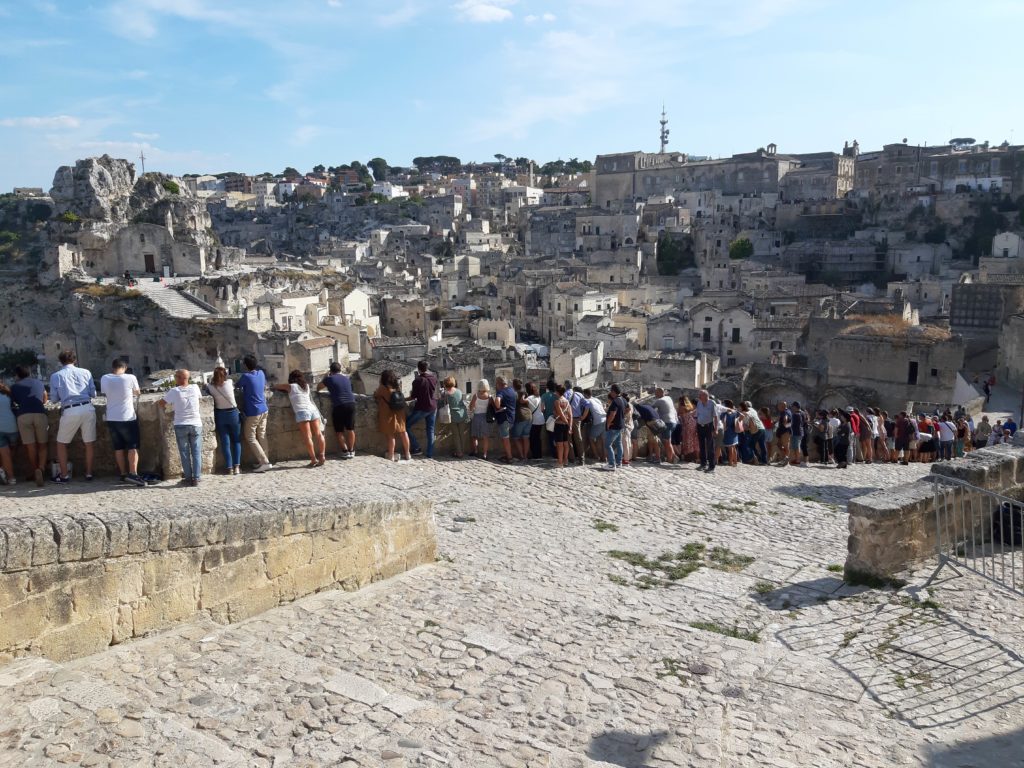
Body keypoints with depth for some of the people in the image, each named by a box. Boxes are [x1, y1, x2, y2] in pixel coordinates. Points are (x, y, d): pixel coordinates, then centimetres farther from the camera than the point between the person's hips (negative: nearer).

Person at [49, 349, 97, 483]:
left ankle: (64, 475, 15)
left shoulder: (56, 376, 4)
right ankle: (89, 473, 17)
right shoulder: (85, 372, 7)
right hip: (87, 408, 2)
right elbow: (93, 393, 9)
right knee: (89, 443, 13)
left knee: (61, 443, 15)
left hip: (70, 411, -1)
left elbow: (55, 398, 8)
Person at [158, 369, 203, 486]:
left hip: (181, 425, -1)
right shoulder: (195, 388, -3)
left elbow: (161, 403, -4)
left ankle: (188, 478, 8)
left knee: (184, 453, 7)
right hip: (196, 424, 2)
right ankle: (196, 478, 4)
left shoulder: (174, 391, -10)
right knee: (196, 453, 6)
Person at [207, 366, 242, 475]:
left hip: (220, 415, 0)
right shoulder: (229, 383, -12)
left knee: (225, 442, 7)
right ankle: (237, 466, 4)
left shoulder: (211, 387, -12)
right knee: (236, 441, 11)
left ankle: (229, 467, 6)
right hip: (233, 413, 0)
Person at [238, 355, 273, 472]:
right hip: (263, 410, 7)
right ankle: (264, 460, 15)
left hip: (252, 413, -7)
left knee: (251, 438, 0)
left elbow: (238, 387, 2)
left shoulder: (245, 376, -16)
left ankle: (265, 462, -7)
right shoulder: (261, 373, 4)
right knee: (262, 436, 13)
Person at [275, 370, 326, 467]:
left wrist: (283, 389, 45)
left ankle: (314, 459, -12)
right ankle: (322, 456, 1)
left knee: (307, 437, -7)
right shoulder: (306, 386, 24)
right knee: (318, 434, 3)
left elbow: (277, 387, 24)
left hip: (302, 412, -5)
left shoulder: (291, 386, 11)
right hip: (313, 409, 5)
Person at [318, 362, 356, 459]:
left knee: (339, 431, 7)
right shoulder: (346, 378, 15)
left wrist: (324, 377, 27)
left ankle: (345, 451, 5)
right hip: (351, 404, 4)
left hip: (338, 406, -4)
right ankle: (351, 451, 16)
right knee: (350, 429, 11)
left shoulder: (329, 379, 2)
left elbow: (318, 388, 15)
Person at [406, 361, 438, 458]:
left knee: (406, 425, 6)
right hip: (433, 408, 6)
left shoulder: (418, 381, -15)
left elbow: (413, 397, -10)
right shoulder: (434, 378, 0)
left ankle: (416, 448, 1)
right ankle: (430, 454, 10)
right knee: (430, 430, 11)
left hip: (421, 408, -6)